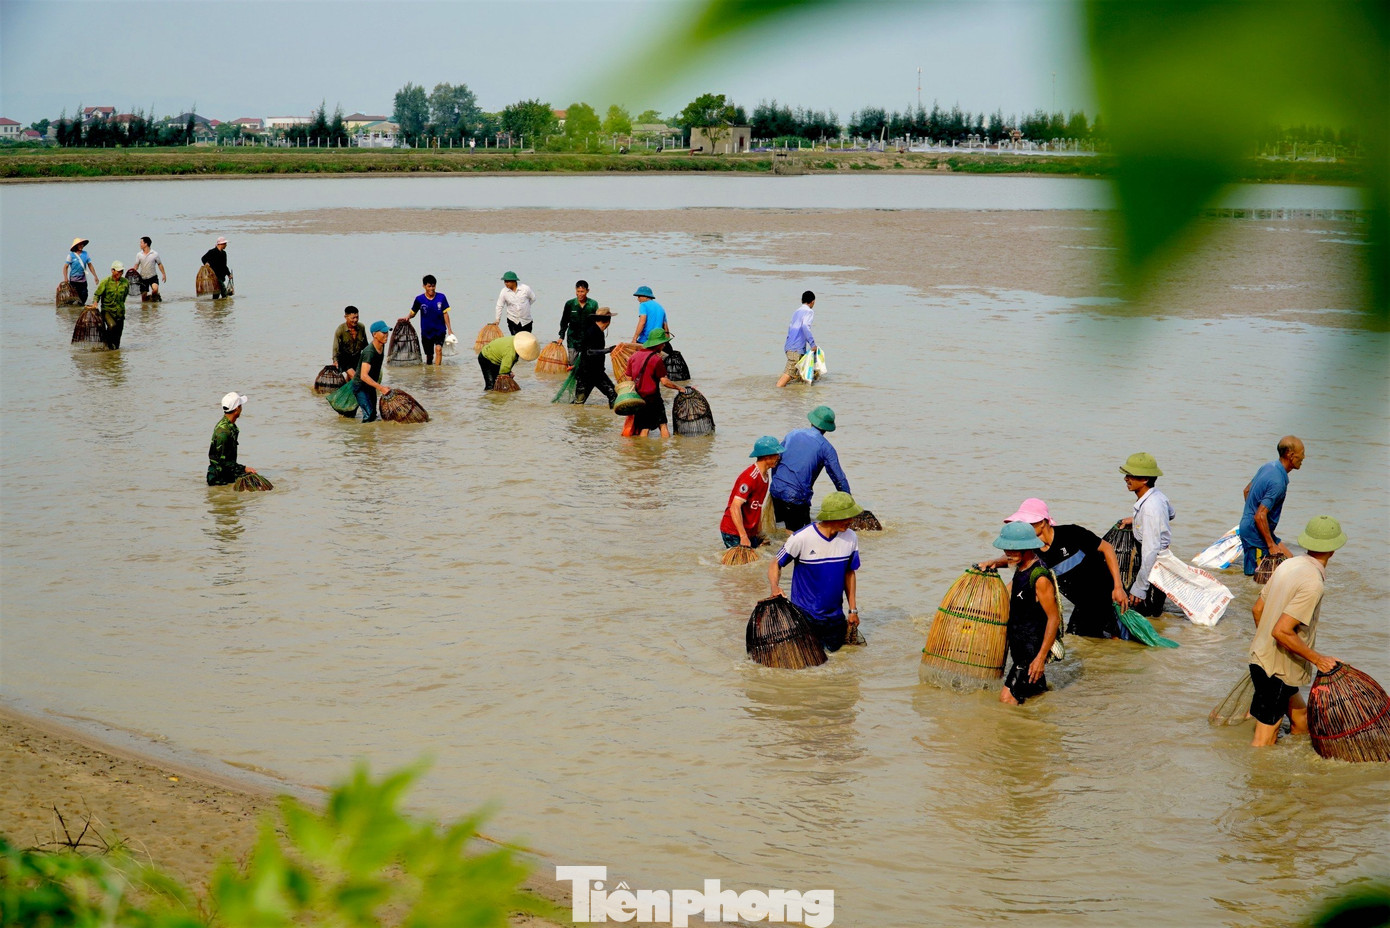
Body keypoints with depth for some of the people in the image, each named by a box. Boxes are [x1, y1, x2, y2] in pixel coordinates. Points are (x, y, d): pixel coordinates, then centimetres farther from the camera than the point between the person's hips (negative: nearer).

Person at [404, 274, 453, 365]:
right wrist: (408, 317, -17)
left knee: (438, 349, -24)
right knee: (429, 355, 11)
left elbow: (445, 314, 0)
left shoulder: (441, 297, -5)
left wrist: (449, 329, -2)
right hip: (426, 332, 1)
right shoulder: (419, 299, -5)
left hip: (440, 330, -1)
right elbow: (413, 313, 5)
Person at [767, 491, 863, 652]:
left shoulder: (851, 538, -7)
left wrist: (853, 610, 7)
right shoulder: (801, 538, -22)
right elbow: (776, 565, -12)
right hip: (804, 613, -4)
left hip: (834, 614, 4)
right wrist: (775, 587, -32)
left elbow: (850, 573, 5)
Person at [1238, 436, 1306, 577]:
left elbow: (1247, 490, 20)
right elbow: (1260, 516, -28)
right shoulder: (1278, 482, -25)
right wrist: (1271, 545, -21)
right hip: (1256, 532, -10)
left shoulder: (1268, 467, 5)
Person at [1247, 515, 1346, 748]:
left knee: (1302, 721, 22)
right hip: (1277, 670, -9)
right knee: (1264, 743, -1)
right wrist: (1317, 659, -19)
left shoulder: (1287, 565, 2)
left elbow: (1258, 609, 12)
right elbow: (1281, 631, -29)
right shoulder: (1312, 583, -24)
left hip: (1261, 656, 9)